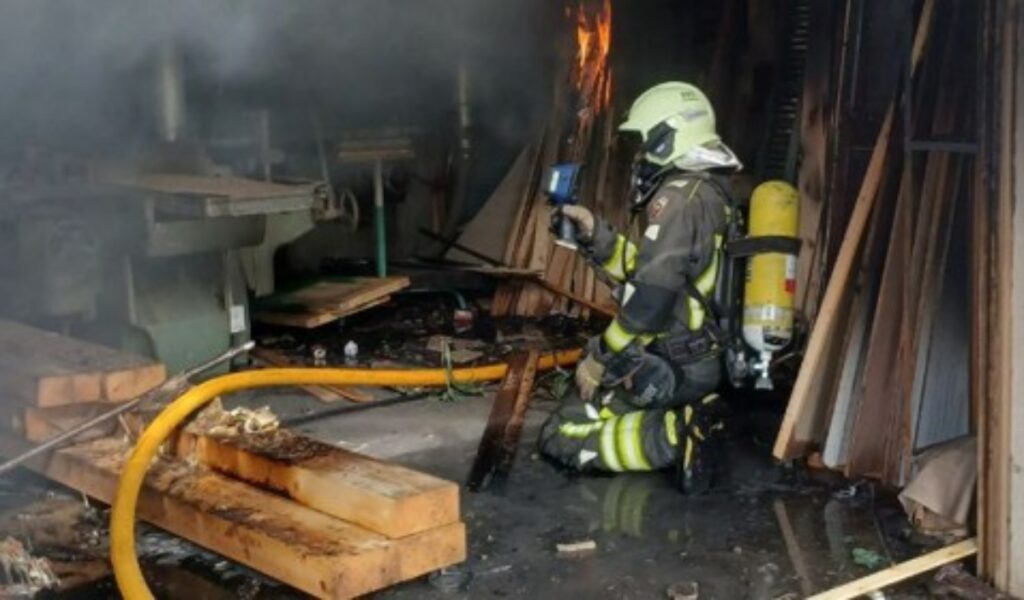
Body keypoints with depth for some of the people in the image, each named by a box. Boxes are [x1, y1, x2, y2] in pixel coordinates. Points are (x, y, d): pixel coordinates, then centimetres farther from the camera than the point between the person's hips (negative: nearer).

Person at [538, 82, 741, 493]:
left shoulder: (680, 197, -19)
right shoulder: (709, 194, 12)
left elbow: (650, 296, -25)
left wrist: (598, 360, -15)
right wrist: (593, 232, 10)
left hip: (667, 367, -10)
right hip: (701, 358, 10)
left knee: (561, 438, -6)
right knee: (580, 403, 26)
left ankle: (678, 436, -14)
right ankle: (689, 418, 8)